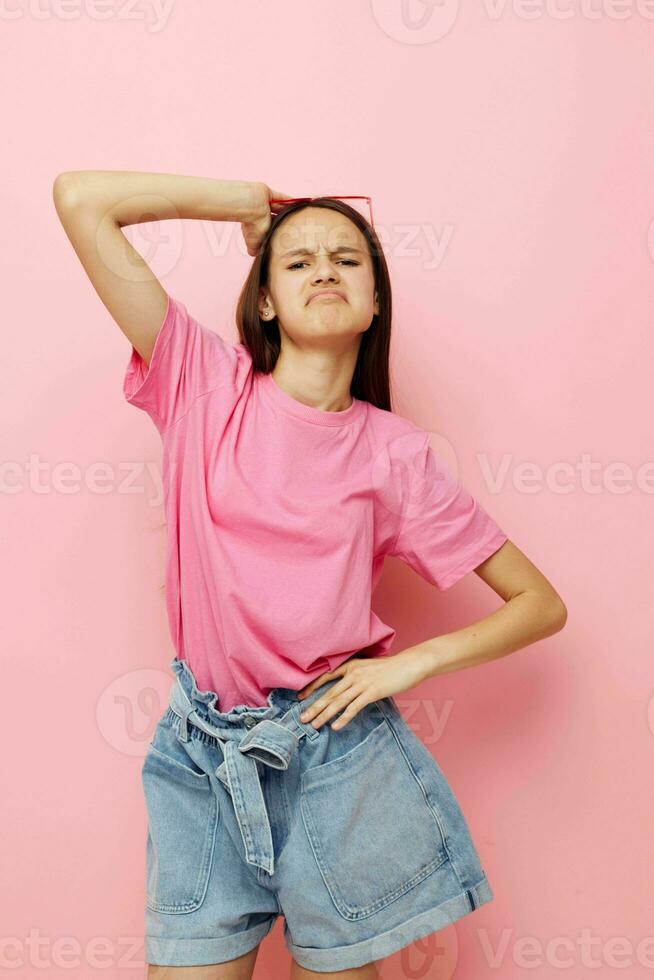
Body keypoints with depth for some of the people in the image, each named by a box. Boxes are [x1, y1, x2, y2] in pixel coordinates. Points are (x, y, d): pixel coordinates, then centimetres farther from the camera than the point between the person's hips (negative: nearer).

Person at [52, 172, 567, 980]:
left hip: (337, 753, 0)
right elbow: (80, 198, -7)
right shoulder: (208, 385, -2)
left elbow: (541, 604, 3)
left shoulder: (395, 452, -2)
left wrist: (411, 663, -9)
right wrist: (247, 201, 0)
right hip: (202, 751, 0)